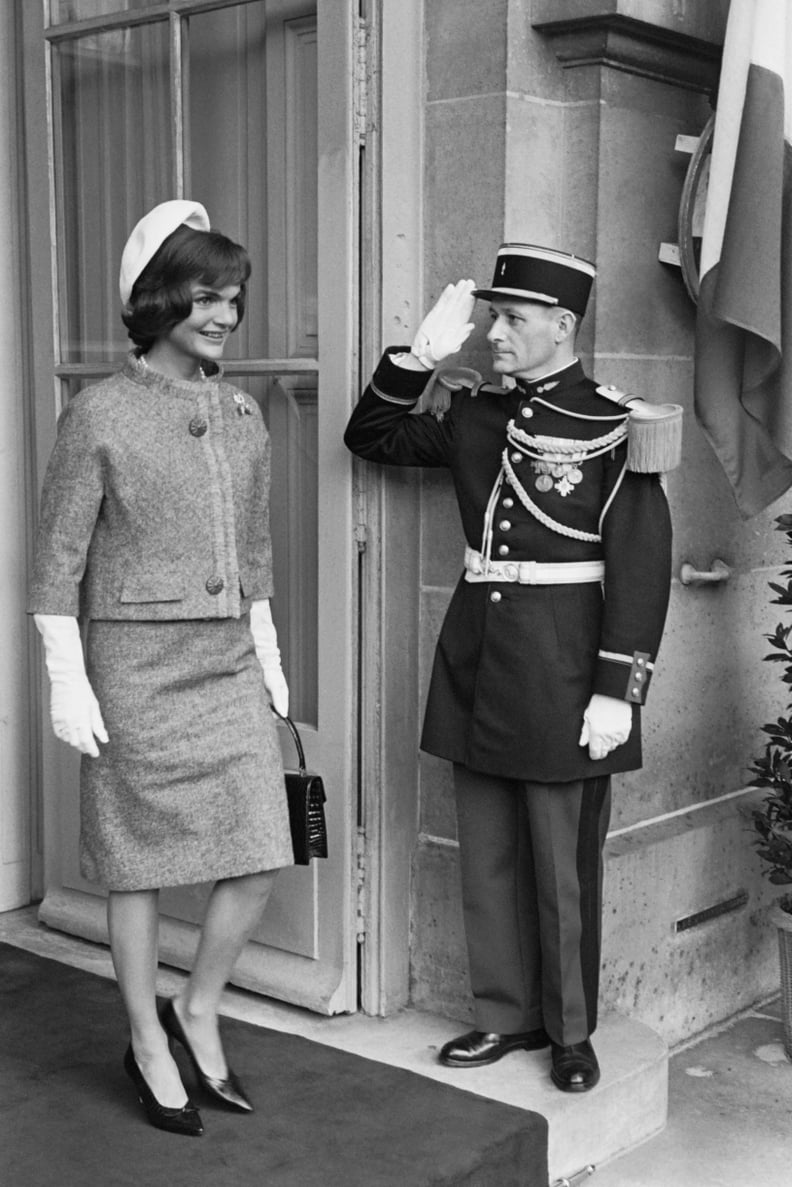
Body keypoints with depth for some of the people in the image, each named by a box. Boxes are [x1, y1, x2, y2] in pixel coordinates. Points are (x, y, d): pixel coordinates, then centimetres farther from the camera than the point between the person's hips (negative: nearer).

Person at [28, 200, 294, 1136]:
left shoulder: (241, 416, 8)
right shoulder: (98, 416, -8)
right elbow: (57, 562, -7)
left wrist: (269, 654, 14)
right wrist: (67, 682, -11)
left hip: (229, 663, 5)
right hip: (136, 664, -5)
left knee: (260, 856, 2)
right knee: (139, 863, 7)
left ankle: (198, 1014, 26)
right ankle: (149, 1047, 25)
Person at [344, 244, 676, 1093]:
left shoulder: (612, 427, -9)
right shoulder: (474, 416, 8)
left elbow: (641, 568, -12)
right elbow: (370, 437, 17)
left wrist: (618, 691, -16)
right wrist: (419, 356, 2)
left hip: (560, 672, -5)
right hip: (477, 661, 6)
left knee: (563, 864, 6)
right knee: (487, 855, 13)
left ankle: (572, 1031, 23)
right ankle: (507, 1014, 29)